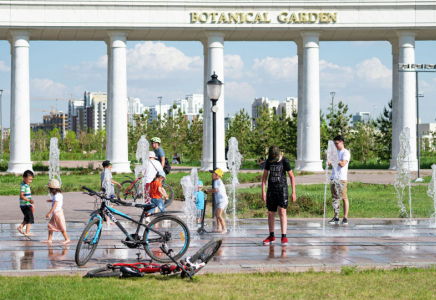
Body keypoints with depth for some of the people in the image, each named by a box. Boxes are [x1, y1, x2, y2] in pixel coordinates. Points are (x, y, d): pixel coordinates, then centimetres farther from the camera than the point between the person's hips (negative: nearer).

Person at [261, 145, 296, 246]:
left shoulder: (285, 161, -6)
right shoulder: (269, 161, 3)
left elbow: (292, 177, -1)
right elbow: (264, 176, 10)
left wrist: (293, 192, -3)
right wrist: (263, 192, 4)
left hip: (282, 189, -4)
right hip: (271, 189, 4)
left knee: (282, 212, -13)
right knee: (271, 213, 6)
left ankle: (284, 237, -14)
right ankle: (271, 236, 19)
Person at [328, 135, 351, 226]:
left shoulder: (346, 153, -4)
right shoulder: (335, 152, 17)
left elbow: (342, 164, -17)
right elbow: (329, 163, 17)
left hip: (341, 178, -7)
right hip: (333, 178, 7)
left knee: (344, 198, -6)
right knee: (335, 198, 7)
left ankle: (345, 218, -6)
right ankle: (336, 217, 11)